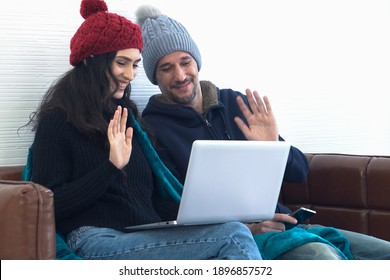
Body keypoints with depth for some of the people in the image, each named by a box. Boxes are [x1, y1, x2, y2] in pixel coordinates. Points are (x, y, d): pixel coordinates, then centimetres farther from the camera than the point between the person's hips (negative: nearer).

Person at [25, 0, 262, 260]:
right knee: (234, 238, -27)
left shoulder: (128, 116, 24)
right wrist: (112, 166, -13)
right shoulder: (57, 121, 5)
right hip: (97, 241, -6)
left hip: (153, 235, 6)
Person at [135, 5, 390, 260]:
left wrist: (273, 147, -8)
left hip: (282, 224, 6)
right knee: (322, 257, -35)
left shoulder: (235, 103, 13)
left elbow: (300, 171, 15)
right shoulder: (151, 128, -2)